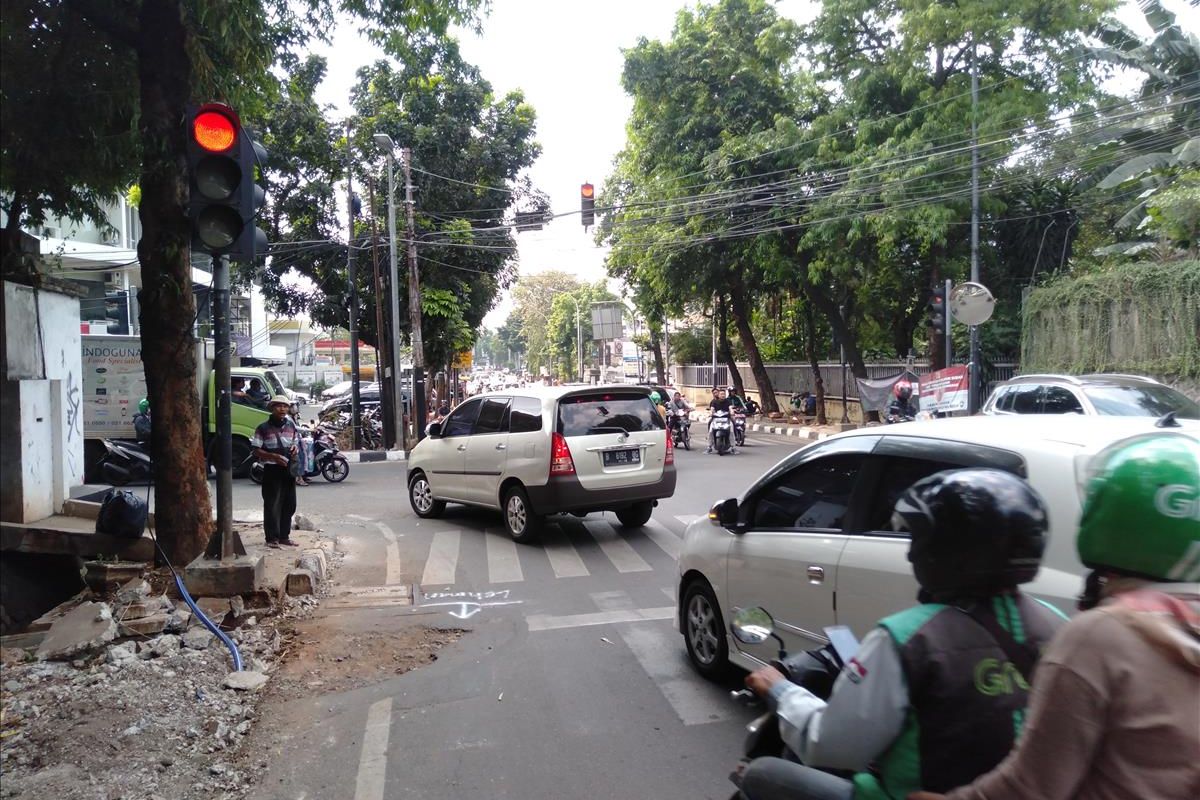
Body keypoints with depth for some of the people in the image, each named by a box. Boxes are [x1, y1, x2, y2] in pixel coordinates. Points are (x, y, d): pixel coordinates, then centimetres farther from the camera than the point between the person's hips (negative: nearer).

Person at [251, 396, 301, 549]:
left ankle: (284, 536, 19)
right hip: (272, 470, -5)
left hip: (289, 469, 5)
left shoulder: (291, 426, 10)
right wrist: (274, 456, -20)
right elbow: (256, 450, -5)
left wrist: (295, 449, -2)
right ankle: (272, 537, 3)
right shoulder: (263, 428, -5)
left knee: (289, 504, 8)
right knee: (272, 505, -4)